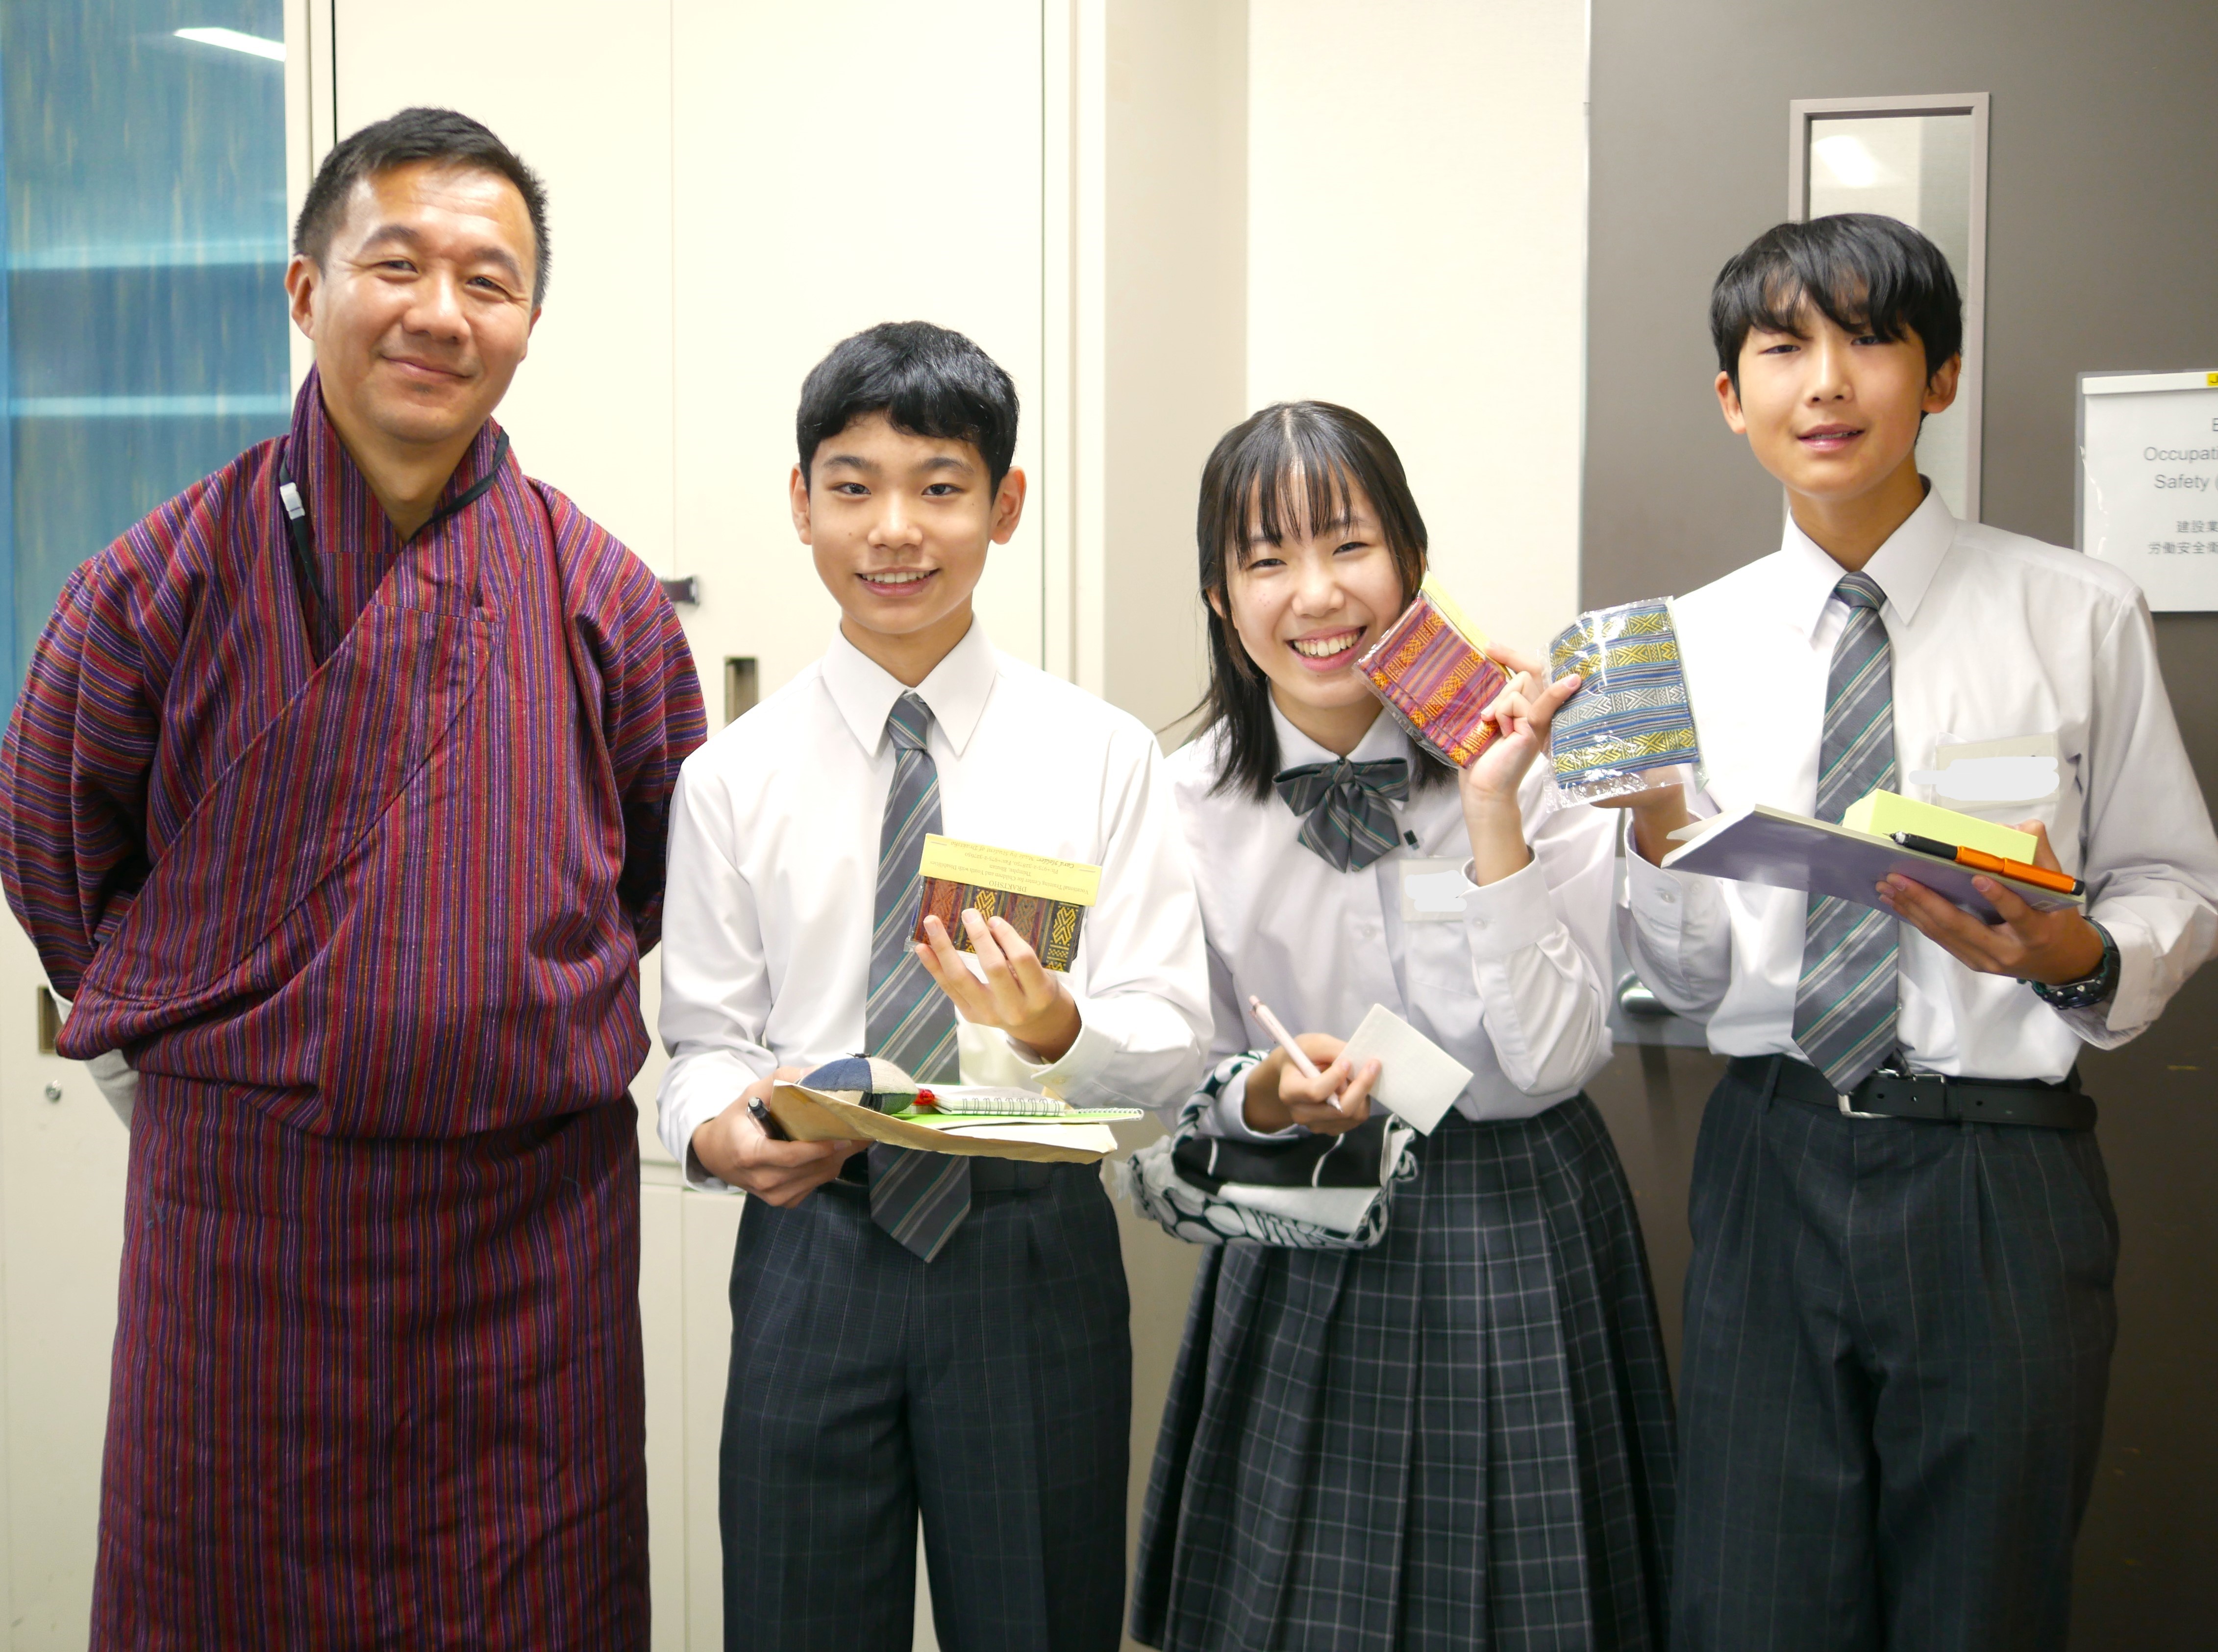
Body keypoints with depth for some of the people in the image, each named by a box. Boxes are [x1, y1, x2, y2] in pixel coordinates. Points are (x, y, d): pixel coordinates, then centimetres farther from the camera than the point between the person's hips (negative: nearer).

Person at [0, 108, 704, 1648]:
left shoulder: (606, 602, 0)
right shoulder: (165, 579, -3)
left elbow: (667, 875, 14)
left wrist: (517, 1009, 10)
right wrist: (199, 1031, 9)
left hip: (533, 1223, 1)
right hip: (234, 1210, 0)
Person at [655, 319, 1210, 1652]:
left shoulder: (1101, 755, -2)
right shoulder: (733, 777, 1)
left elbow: (1175, 1041, -5)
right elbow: (708, 1037, 4)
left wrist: (1054, 1027, -26)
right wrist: (720, 1133, -18)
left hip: (1034, 1248, 0)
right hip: (814, 1249, 1)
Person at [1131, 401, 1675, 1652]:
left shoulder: (1538, 761, -11)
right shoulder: (1190, 800, -6)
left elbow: (1556, 1060, -17)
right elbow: (1191, 1081, 2)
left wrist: (1492, 812, -23)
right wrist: (1267, 1093, -21)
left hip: (1522, 1241, -1)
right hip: (1305, 1257, 1)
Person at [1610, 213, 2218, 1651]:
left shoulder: (2080, 618, -2)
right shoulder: (1695, 641, 5)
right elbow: (1694, 978, 6)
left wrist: (2082, 959, -16)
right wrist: (1654, 841, -14)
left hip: (2000, 1175, -1)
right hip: (1772, 1168, 2)